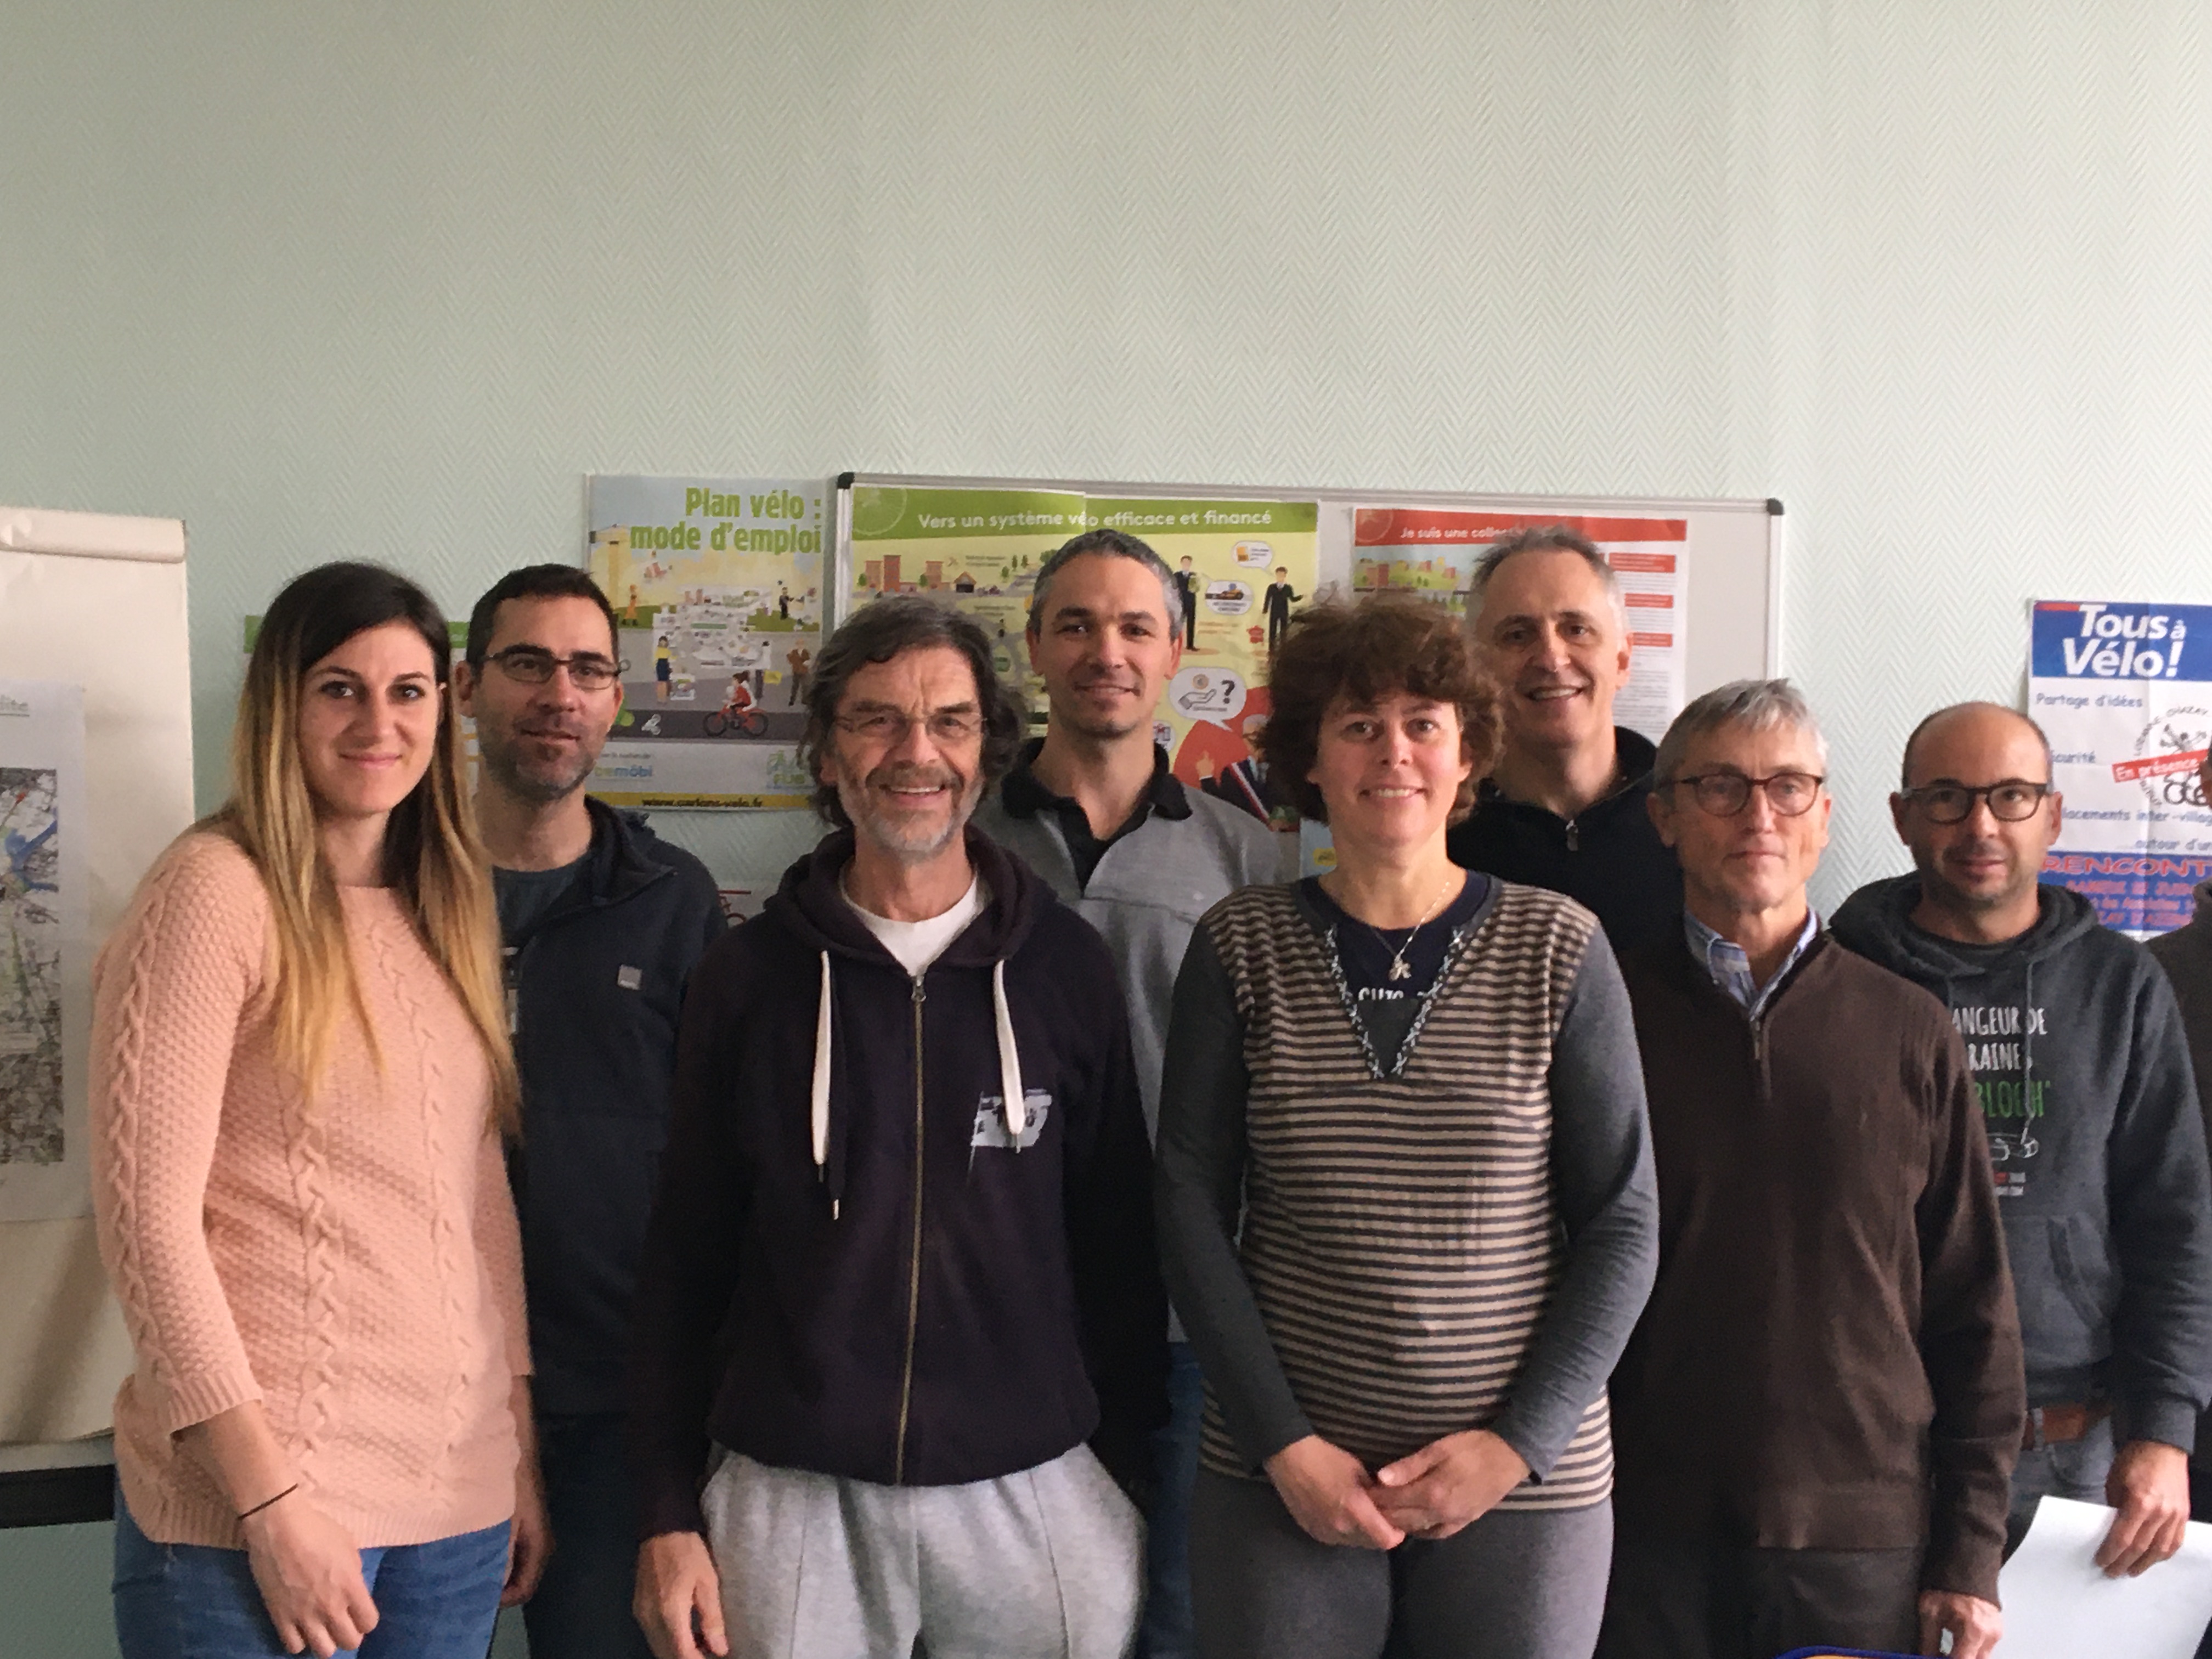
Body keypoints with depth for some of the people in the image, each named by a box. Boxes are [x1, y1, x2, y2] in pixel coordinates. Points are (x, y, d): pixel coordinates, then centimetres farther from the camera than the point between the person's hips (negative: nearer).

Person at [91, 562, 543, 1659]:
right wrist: (269, 1499, -16)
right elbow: (145, 1211, -14)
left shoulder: (449, 908, 11)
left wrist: (522, 1449, 10)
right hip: (253, 1498, -6)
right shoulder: (217, 890, -9)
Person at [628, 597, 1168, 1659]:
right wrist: (668, 1514, 1)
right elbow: (684, 1260, 4)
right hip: (789, 1494, 0)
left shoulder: (1066, 968, 0)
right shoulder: (746, 977, 1)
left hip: (1035, 1492, 0)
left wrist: (1127, 1478, 3)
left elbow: (1120, 1247, 5)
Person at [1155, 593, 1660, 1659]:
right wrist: (1286, 1446, -7)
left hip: (1527, 1481, 0)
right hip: (1279, 1483, 0)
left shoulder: (1560, 952, -1)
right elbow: (1191, 1208, 0)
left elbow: (1621, 1226, 1)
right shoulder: (1241, 948, 0)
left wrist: (1517, 1443, -8)